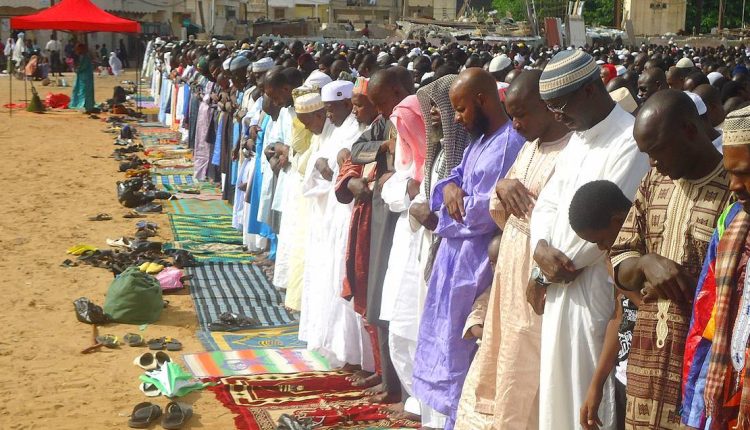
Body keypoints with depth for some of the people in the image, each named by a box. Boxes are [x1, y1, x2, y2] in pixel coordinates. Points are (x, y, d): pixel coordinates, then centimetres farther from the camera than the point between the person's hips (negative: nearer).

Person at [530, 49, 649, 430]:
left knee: (588, 395, 2)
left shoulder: (631, 142, -17)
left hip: (595, 289, -8)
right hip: (560, 285, 8)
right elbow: (547, 203, 12)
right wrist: (541, 249, -9)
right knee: (559, 386, 16)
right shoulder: (578, 138, 13)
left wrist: (546, 272, -9)